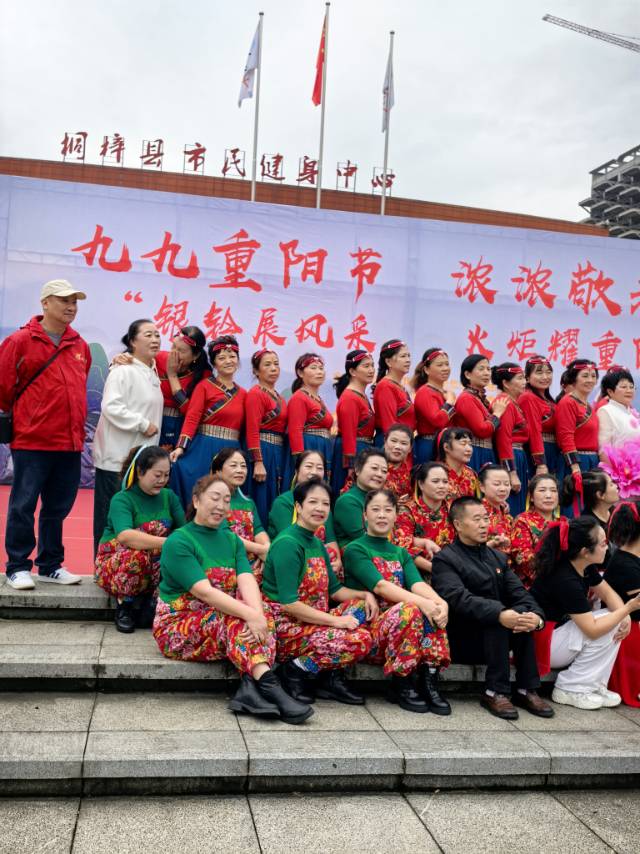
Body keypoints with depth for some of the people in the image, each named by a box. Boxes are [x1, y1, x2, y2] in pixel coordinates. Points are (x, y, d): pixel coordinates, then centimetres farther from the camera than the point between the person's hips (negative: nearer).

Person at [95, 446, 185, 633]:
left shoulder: (169, 496, 4)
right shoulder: (122, 499, -14)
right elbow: (125, 536, -33)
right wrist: (167, 543, -43)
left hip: (157, 564, 4)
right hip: (114, 563, -3)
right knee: (137, 555, -36)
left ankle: (149, 605, -7)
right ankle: (124, 607, -9)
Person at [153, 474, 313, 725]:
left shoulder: (232, 540, 8)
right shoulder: (178, 542, -12)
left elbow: (247, 580, -10)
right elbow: (204, 591, -25)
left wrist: (258, 613, -31)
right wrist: (249, 614, -35)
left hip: (223, 620, 6)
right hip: (178, 627, -6)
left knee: (263, 616, -22)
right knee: (237, 620, -32)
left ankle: (250, 687, -38)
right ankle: (268, 685, -44)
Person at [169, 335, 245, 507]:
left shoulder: (242, 394, 12)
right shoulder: (204, 386, 0)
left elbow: (244, 429, 13)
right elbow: (191, 418, -9)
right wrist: (181, 447, -21)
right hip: (204, 450, -4)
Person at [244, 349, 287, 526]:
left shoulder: (279, 397, 16)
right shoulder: (255, 394, -8)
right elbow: (252, 431, -16)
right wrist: (258, 463, -22)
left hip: (279, 453, 9)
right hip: (263, 451, -9)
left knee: (276, 504, 11)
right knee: (261, 503, -5)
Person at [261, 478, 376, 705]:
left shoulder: (318, 545, 14)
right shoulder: (287, 543, -15)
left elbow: (333, 590, 20)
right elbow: (288, 603, -22)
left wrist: (365, 595, 1)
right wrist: (335, 620, -21)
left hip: (312, 621, 9)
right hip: (285, 625, -9)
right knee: (359, 641, -22)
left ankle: (331, 676, -2)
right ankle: (296, 672, -5)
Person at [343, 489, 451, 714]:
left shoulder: (401, 554, 19)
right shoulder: (355, 549, 0)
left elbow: (417, 583, -2)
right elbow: (380, 586, -17)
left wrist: (441, 602, -25)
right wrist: (422, 601, -30)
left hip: (399, 621, 5)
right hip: (367, 624, -5)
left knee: (434, 608, -24)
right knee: (410, 609, -33)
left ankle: (429, 683, -21)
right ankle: (402, 687, -20)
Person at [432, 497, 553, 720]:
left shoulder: (498, 557, 17)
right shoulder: (445, 559, -5)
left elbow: (519, 593, 2)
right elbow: (459, 599, -24)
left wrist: (536, 615, -20)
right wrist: (499, 615, -38)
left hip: (498, 636, 5)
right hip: (460, 641, -5)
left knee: (524, 613, -21)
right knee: (496, 620, -31)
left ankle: (527, 690, -17)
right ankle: (495, 692, -24)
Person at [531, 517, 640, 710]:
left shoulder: (586, 567, -3)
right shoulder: (565, 580, -30)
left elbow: (607, 593, 9)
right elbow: (592, 630, -28)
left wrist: (624, 615, -12)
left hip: (560, 628, 9)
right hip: (538, 644, -9)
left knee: (615, 622, -1)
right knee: (603, 627, -18)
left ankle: (594, 686, 1)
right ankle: (570, 689, -6)